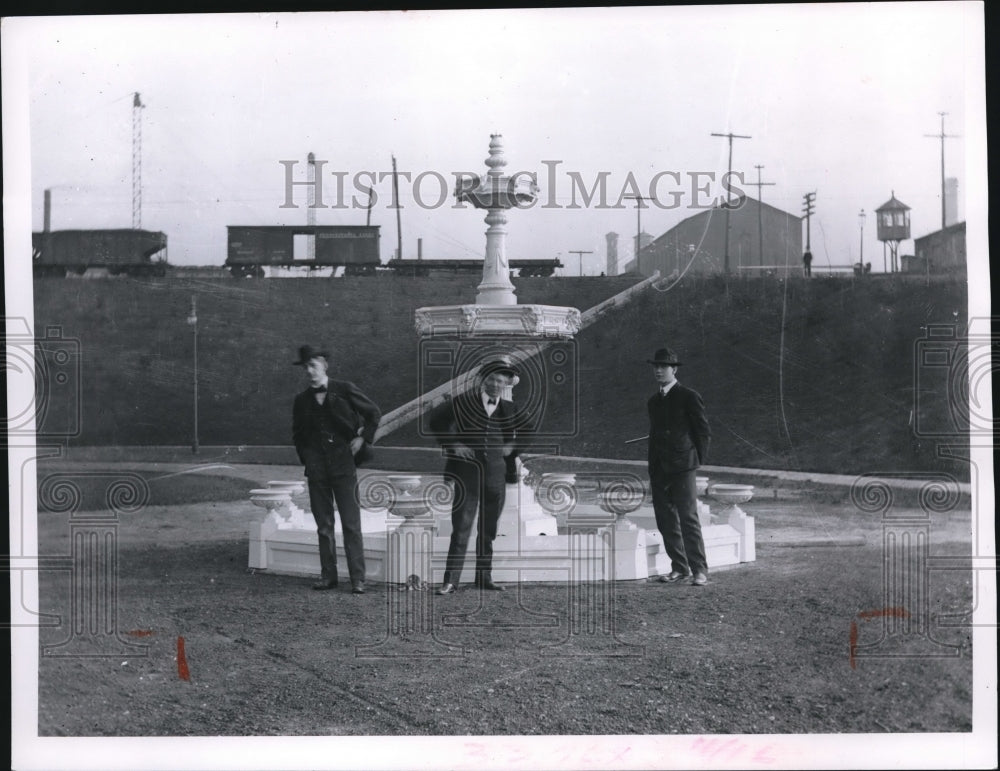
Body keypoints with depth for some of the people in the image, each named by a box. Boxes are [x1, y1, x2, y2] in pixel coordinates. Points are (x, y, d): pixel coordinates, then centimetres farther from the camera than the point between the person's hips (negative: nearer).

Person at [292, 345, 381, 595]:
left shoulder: (345, 391, -1)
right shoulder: (302, 401, 9)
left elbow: (374, 413, 9)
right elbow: (297, 433, 23)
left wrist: (363, 438, 0)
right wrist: (306, 458, 11)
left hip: (343, 464, -3)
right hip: (316, 469, 3)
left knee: (351, 524, -5)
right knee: (324, 525, 5)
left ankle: (357, 579, -4)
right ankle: (328, 576, 12)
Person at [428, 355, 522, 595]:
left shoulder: (509, 408, 6)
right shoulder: (465, 402, -1)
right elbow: (435, 421, 5)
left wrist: (512, 446, 2)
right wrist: (452, 444, -4)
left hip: (496, 474, 3)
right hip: (468, 471, -3)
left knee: (489, 530, 11)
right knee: (461, 528, -7)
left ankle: (484, 577, 21)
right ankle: (450, 580, -6)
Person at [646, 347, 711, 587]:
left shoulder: (689, 397, -2)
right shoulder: (654, 401, 17)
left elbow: (704, 432, 0)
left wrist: (697, 461, -2)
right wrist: (652, 471, 14)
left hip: (682, 468, -6)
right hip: (659, 471, 7)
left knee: (688, 519, -9)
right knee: (666, 521, 5)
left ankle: (699, 569, -4)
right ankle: (679, 568, 13)